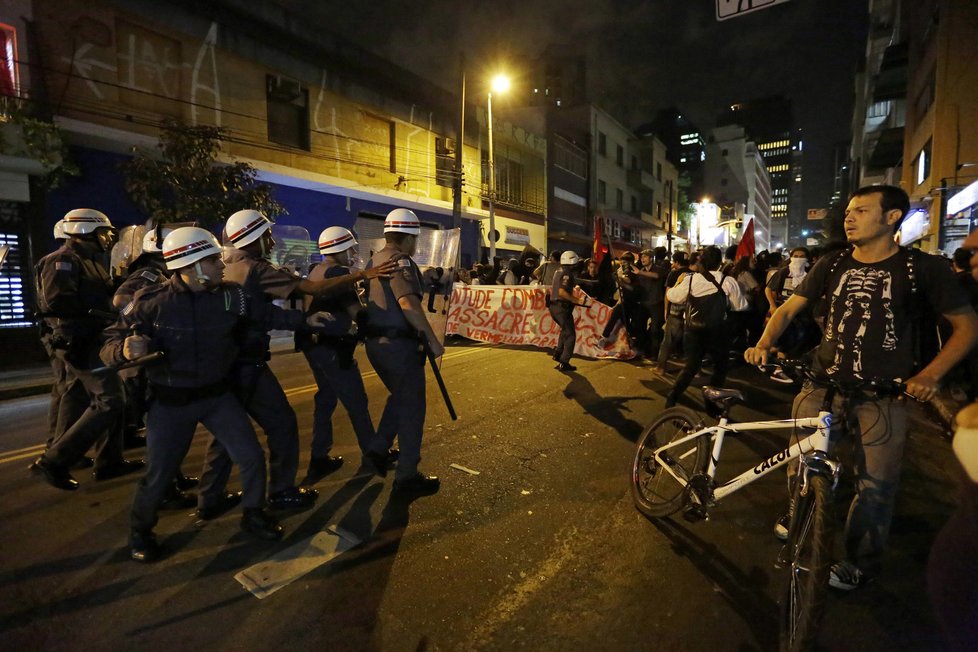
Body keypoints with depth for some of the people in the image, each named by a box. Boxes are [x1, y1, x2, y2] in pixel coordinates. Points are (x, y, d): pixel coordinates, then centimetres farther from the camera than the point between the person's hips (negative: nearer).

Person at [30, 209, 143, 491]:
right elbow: (56, 301, -24)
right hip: (81, 343, -11)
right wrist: (96, 315, -21)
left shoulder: (89, 261, 20)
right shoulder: (64, 260, -11)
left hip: (91, 341, 11)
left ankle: (109, 462, 24)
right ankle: (53, 462, -3)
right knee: (108, 402, -13)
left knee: (110, 399, 14)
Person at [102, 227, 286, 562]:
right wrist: (125, 348, -33)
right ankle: (140, 531, 38)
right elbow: (110, 344, -10)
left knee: (252, 456, 3)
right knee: (160, 474, 7)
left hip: (218, 395, 3)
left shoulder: (231, 295, -9)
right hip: (170, 402, -2)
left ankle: (253, 514, 29)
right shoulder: (150, 301, -14)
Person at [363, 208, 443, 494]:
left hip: (375, 342, 9)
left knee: (399, 397, 26)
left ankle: (379, 450, 22)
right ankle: (407, 476, 12)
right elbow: (408, 303, -28)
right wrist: (433, 340, -24)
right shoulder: (400, 261, -14)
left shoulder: (374, 261, 15)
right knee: (411, 407, 3)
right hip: (398, 344, -9)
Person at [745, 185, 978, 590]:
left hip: (883, 393, -2)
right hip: (824, 382, 2)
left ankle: (861, 563, 24)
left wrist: (930, 374, -10)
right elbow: (788, 309, 4)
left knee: (875, 486, 3)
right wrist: (764, 344, -15)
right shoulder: (832, 264, 5)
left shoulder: (923, 268, -2)